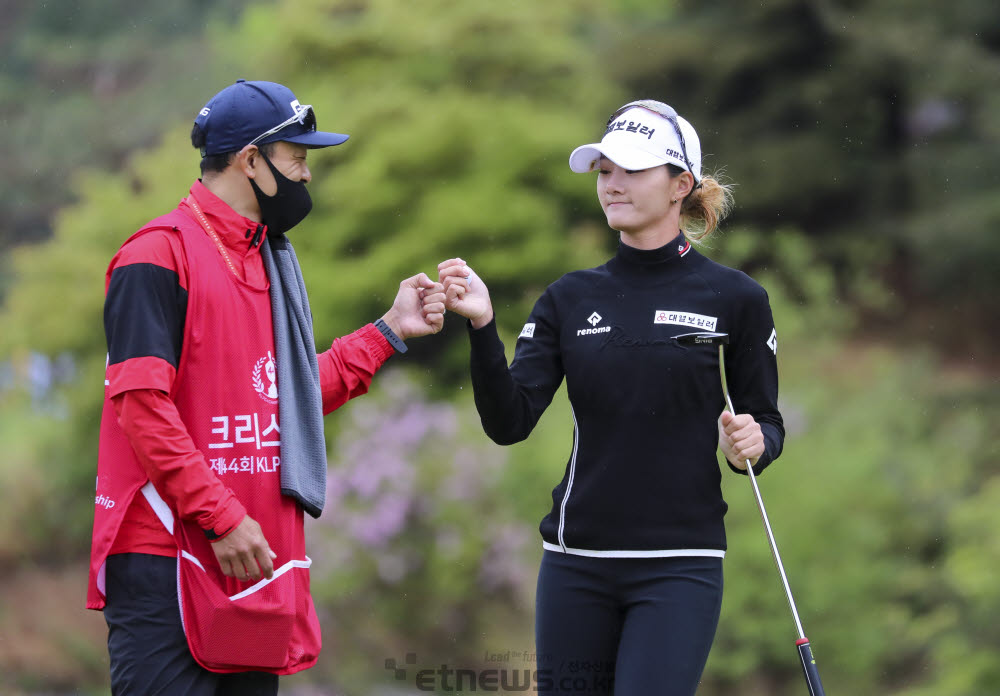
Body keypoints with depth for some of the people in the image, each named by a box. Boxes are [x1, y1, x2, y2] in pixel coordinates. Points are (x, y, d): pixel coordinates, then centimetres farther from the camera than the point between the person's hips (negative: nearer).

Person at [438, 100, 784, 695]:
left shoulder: (735, 299, 0)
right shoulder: (570, 300, 9)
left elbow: (768, 423, 7)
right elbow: (510, 422, -2)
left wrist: (754, 443, -16)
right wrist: (482, 327, -16)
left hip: (679, 567, -4)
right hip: (576, 564, 4)